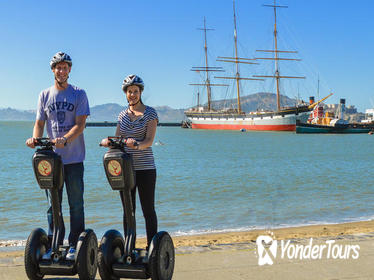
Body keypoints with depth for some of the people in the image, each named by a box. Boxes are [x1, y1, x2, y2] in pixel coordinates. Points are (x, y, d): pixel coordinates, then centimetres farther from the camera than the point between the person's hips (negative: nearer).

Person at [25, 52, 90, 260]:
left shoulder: (79, 94, 1)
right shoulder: (45, 95, 11)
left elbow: (80, 124, -8)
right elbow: (40, 122, 10)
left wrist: (64, 140, -25)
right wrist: (35, 138, -12)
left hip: (74, 157, -3)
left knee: (76, 204, 2)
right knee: (53, 203, 7)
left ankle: (75, 246, 10)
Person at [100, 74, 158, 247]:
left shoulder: (150, 113, -2)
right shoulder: (123, 115, 13)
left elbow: (149, 141, -13)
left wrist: (136, 144, -33)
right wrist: (108, 141, -13)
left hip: (145, 168, -4)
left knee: (148, 210, 0)